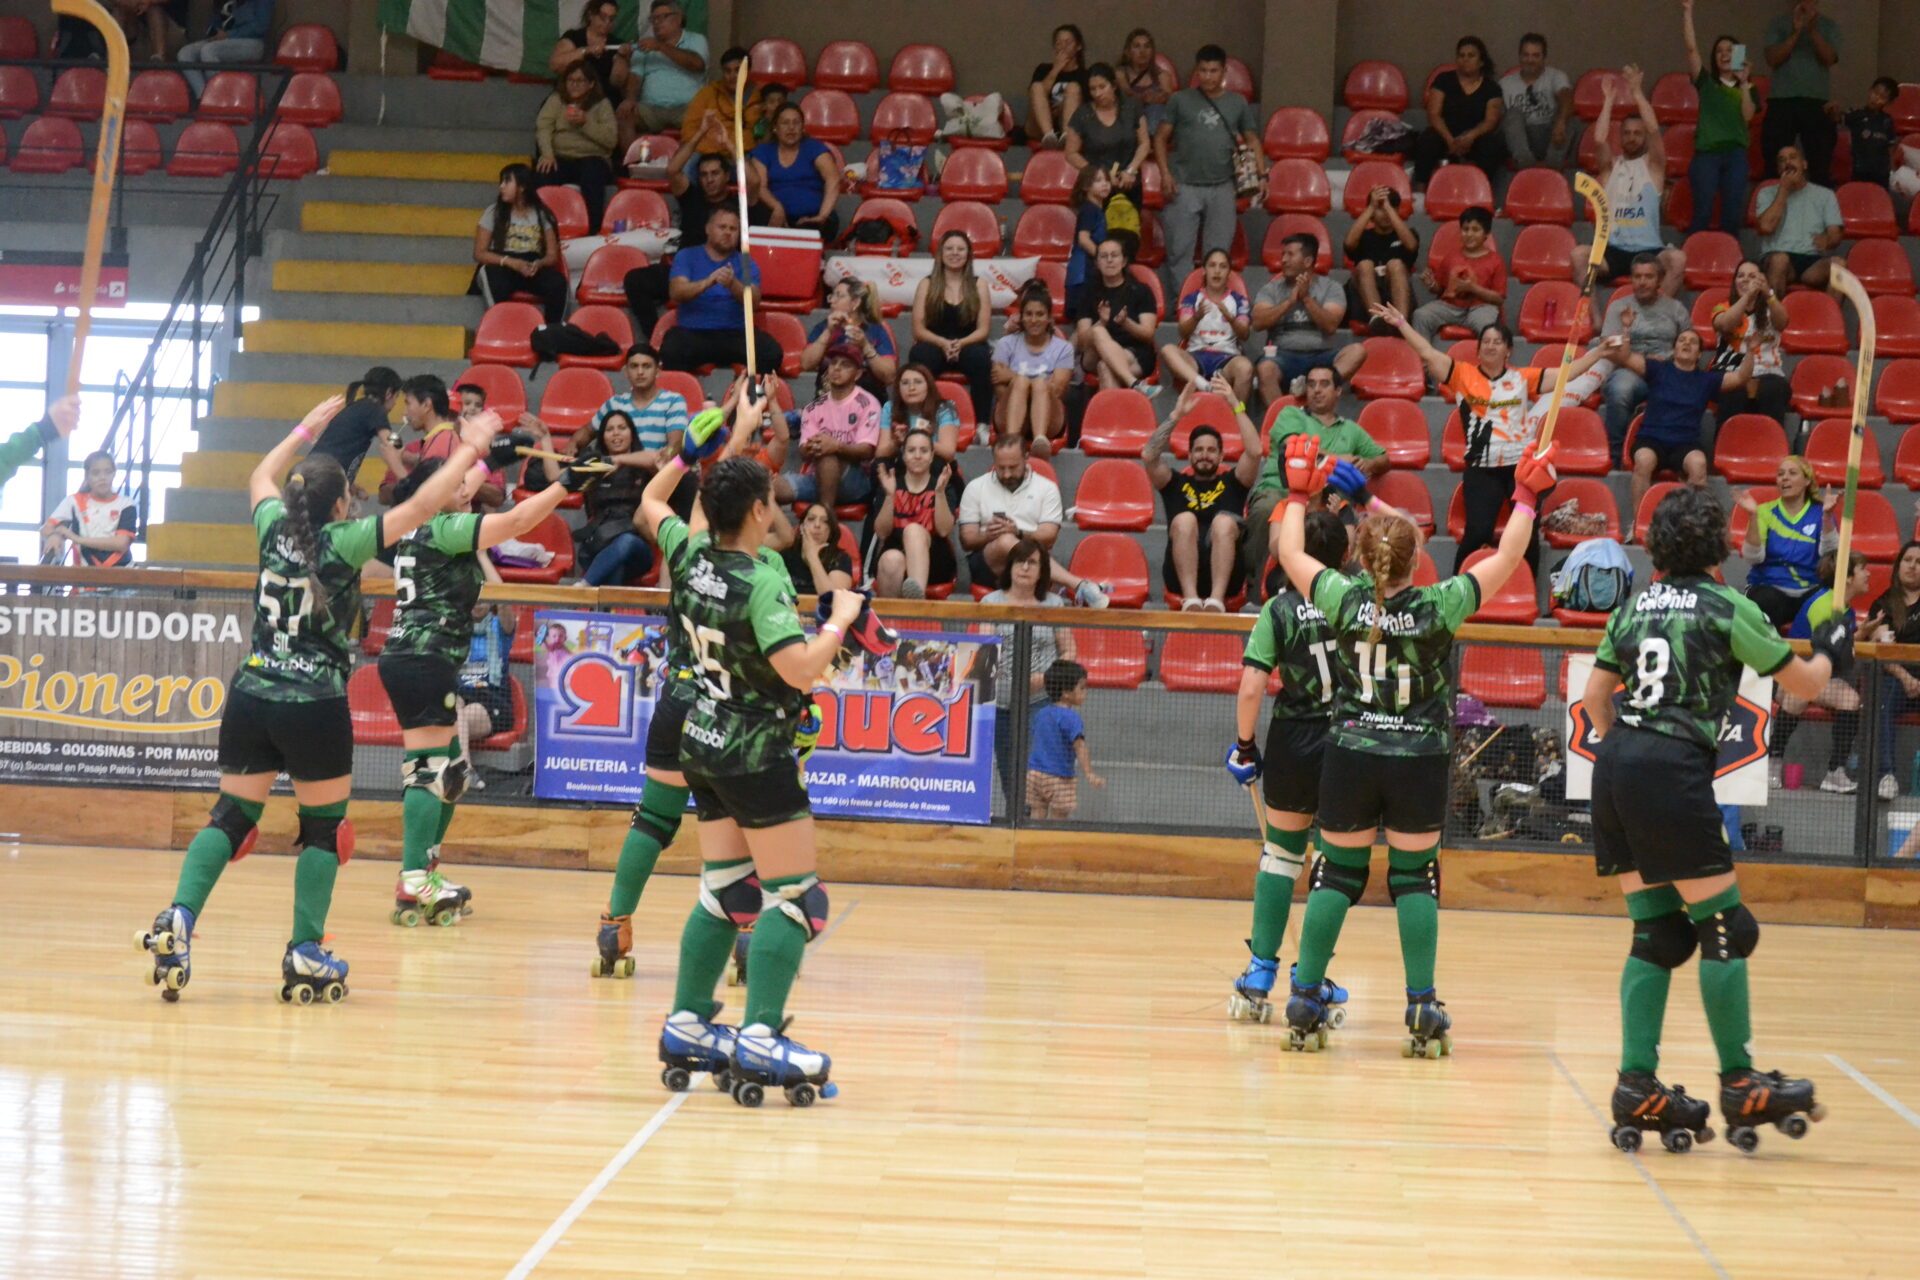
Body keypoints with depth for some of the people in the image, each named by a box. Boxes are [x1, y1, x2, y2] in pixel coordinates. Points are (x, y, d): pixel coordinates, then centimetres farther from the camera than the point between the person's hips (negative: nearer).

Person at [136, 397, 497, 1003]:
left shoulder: (274, 527, 6)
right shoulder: (343, 542, -8)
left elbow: (261, 478, 28)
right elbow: (422, 505, -9)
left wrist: (304, 431, 40)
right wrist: (469, 451, 2)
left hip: (250, 697, 5)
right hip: (314, 707, -5)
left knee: (234, 815, 11)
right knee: (324, 827, 8)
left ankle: (178, 917, -8)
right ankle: (305, 955, 5)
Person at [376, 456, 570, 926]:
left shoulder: (419, 529, 16)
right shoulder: (441, 529, -9)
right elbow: (517, 521, -15)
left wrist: (490, 459, 44)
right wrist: (567, 483, -12)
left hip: (412, 660, 11)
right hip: (424, 661, -11)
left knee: (453, 771, 16)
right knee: (430, 768, -13)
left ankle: (425, 872, 17)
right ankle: (413, 887, -18)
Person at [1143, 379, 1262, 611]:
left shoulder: (1232, 482, 23)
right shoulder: (1176, 483, 24)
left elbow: (1255, 451, 4)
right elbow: (1149, 456, 6)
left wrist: (1236, 406, 3)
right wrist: (1177, 415, 3)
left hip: (1224, 575, 0)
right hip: (1181, 575, 0)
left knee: (1224, 522, -28)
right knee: (1185, 520, -27)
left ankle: (1216, 599, -46)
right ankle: (1190, 599, -43)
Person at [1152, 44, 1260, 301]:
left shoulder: (1237, 104, 9)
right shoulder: (1180, 101, 4)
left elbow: (1252, 140, 13)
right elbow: (1160, 138, 6)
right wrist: (1165, 173, -6)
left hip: (1222, 188, 2)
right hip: (1185, 186, -2)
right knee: (1178, 252, -4)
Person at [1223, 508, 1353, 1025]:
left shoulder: (1280, 607, -6)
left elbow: (1251, 690, -8)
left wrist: (1244, 744, 3)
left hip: (1293, 744, 0)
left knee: (1280, 852, 14)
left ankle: (1260, 973, 15)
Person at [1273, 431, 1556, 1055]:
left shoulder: (1345, 600, -8)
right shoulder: (1439, 607, -12)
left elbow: (1290, 553, 8)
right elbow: (1507, 558, -2)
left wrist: (1299, 494, 21)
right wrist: (1527, 497, 8)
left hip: (1349, 758, 1)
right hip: (1420, 764, -1)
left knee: (1337, 874, 10)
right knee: (1415, 878, 8)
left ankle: (1305, 1001, 8)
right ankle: (1422, 1009, 3)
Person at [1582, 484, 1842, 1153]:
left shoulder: (1634, 606, 15)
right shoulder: (1726, 607, -1)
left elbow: (1595, 695, 18)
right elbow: (1802, 682, 7)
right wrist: (1830, 652, 27)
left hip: (1615, 766, 7)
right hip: (1674, 772, -7)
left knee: (1657, 932, 11)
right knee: (1724, 927, 1)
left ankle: (1637, 1085, 6)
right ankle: (1739, 1084, 3)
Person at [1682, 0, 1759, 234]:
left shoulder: (1747, 89, 16)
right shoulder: (1706, 82, 11)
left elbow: (1748, 116, -1)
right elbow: (1692, 48, 1)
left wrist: (1744, 83, -4)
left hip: (1736, 154, 2)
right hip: (1706, 152, -2)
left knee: (1733, 215, -5)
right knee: (1703, 213, -12)